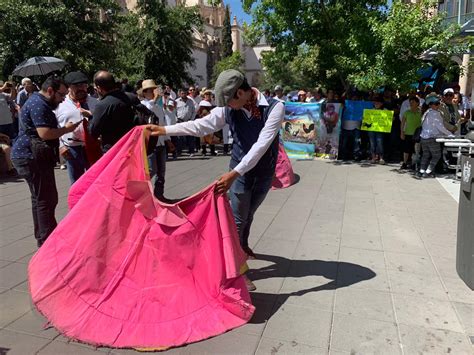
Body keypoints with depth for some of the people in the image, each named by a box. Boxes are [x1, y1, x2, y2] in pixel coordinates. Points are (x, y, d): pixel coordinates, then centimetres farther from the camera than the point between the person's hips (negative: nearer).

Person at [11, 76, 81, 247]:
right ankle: (49, 241, -3)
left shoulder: (39, 103, 19)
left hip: (31, 156, 11)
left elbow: (47, 131, 26)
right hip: (32, 158, -11)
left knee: (40, 198, 16)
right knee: (46, 200, -8)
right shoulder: (38, 105, -16)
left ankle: (42, 237, 27)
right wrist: (66, 129, -13)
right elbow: (45, 133, -26)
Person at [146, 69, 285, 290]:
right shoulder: (228, 109, -13)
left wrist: (233, 173, -37)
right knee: (238, 219, 4)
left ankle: (243, 246, 49)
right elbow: (201, 125, -5)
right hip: (240, 173, 0)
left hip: (265, 173, 0)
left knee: (249, 214, 21)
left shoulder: (274, 107, -23)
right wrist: (164, 130, -7)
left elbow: (261, 144, -31)